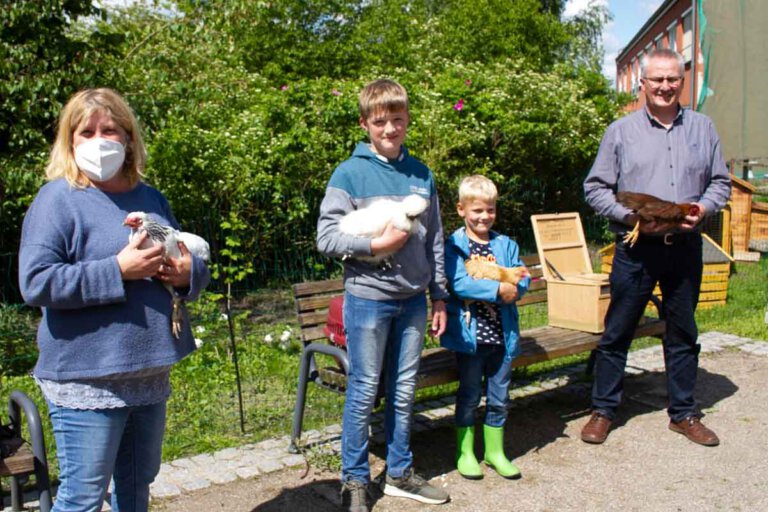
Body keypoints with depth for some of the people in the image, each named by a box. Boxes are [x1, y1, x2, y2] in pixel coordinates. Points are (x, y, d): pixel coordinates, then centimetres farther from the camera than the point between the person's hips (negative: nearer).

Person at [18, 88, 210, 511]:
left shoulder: (150, 198, 12)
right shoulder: (57, 199, -8)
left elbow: (190, 263, 19)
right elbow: (35, 284, -17)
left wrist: (188, 271, -5)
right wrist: (118, 270, -22)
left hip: (150, 372, 6)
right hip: (87, 379, -6)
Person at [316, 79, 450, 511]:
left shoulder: (422, 175, 8)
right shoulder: (349, 174, -6)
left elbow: (435, 241, 12)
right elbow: (326, 237, -9)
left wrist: (439, 297, 12)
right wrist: (376, 244, -18)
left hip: (413, 299, 4)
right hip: (368, 298, -4)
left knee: (404, 392, 14)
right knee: (364, 393, 5)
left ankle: (400, 473, 29)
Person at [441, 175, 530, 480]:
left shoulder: (506, 245, 9)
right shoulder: (454, 245, -7)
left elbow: (522, 279, 1)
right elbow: (459, 283, -20)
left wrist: (512, 289, -20)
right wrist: (497, 289, -23)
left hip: (502, 333, 5)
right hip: (469, 333, -4)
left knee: (499, 397, 14)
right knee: (469, 395, 8)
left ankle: (495, 450, 31)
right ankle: (465, 452, 24)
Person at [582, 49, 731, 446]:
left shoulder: (702, 128, 10)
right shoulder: (620, 131, 2)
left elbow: (721, 182, 12)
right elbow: (595, 188, 0)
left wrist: (703, 208, -9)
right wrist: (630, 217, -14)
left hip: (685, 246, 3)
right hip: (636, 247, -2)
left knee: (683, 332, 12)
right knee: (617, 332, 3)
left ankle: (683, 413, 27)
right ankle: (603, 410, 17)